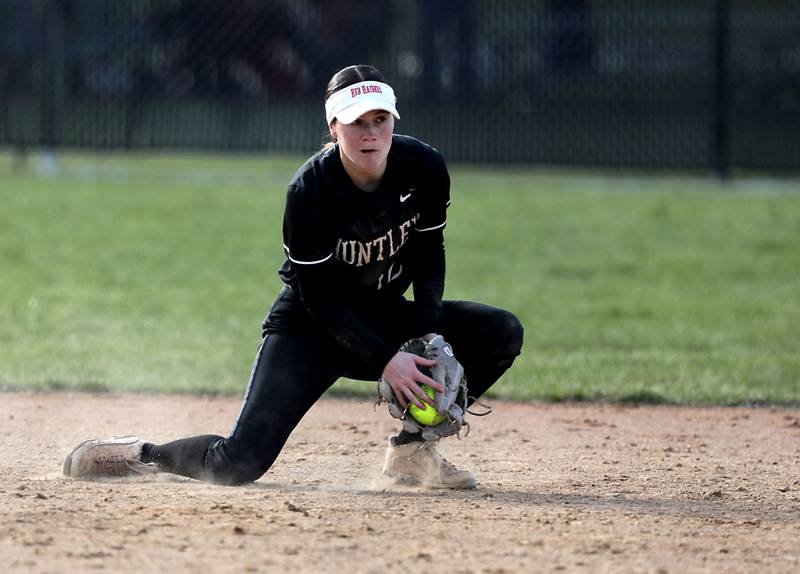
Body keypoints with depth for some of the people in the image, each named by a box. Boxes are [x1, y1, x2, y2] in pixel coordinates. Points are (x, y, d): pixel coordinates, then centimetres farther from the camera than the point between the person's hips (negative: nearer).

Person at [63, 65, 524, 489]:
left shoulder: (425, 168, -14)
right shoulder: (310, 188, -26)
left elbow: (429, 255, -1)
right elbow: (318, 298, -22)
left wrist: (429, 336, -16)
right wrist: (384, 359, -30)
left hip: (384, 314, 5)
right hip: (312, 326, -5)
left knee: (502, 332, -14)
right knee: (242, 462, -20)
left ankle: (412, 450, -4)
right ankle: (145, 455, 11)